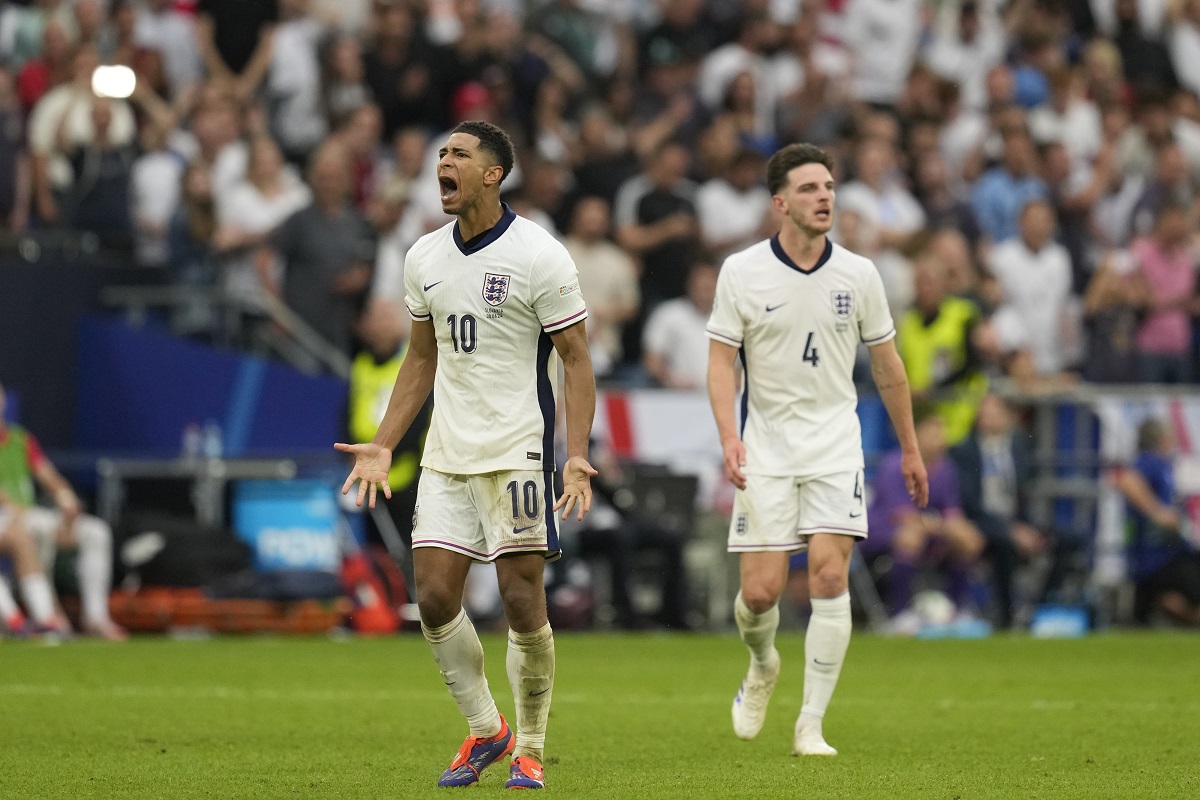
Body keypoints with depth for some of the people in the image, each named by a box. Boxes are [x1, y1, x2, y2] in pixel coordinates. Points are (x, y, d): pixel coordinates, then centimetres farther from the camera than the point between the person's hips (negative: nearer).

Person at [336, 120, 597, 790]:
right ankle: (485, 730, 17)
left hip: (518, 452, -6)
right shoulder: (425, 258, 9)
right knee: (435, 598, -1)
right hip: (446, 456, 6)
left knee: (522, 601, -5)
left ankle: (529, 751, 9)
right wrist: (383, 446, 13)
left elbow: (576, 360, -7)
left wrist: (577, 455, -17)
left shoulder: (539, 256, -8)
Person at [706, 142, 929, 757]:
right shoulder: (741, 272, -5)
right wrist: (728, 436, -19)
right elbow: (721, 361, -4)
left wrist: (910, 448, 15)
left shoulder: (858, 274, 1)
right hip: (765, 449, -1)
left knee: (830, 577, -13)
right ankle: (762, 665, 32)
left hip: (835, 446, 1)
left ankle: (811, 726, -5)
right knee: (761, 591, -5)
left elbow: (886, 364, 11)